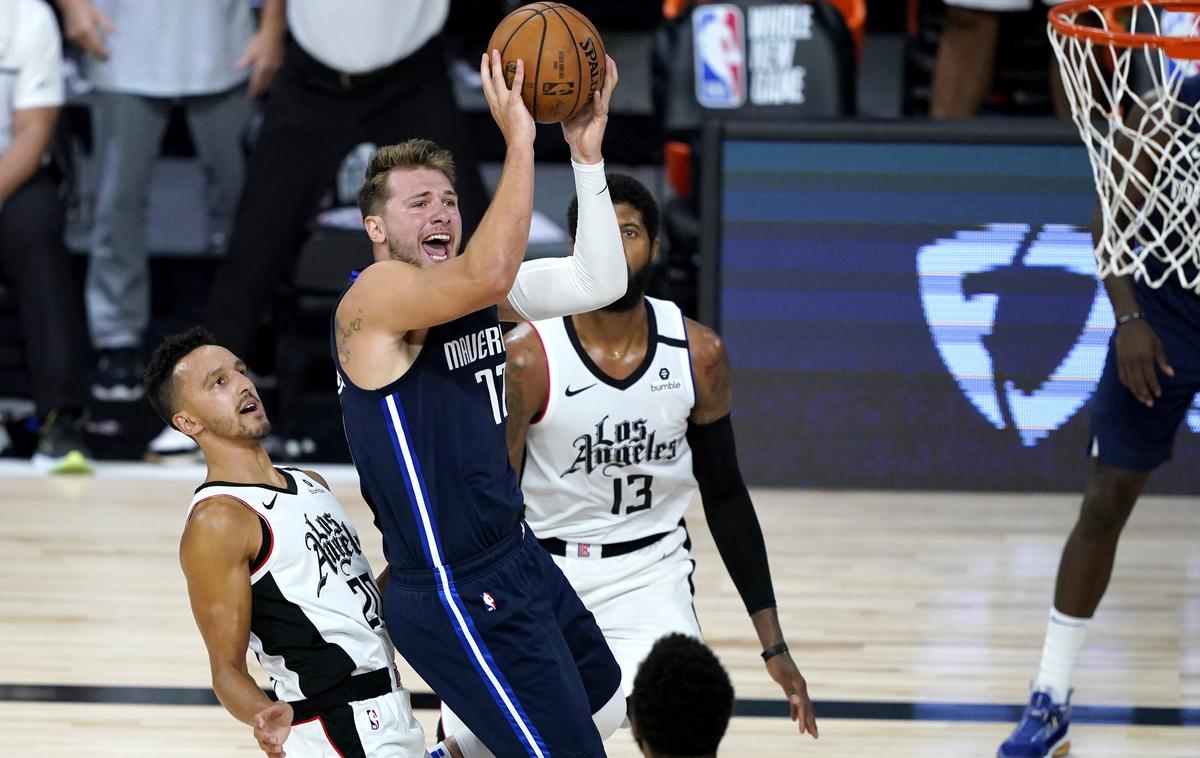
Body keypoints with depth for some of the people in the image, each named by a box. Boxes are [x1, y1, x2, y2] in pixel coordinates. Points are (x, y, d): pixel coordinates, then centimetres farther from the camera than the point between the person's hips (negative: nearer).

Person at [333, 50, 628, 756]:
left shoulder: (469, 291, 7)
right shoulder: (375, 298, -17)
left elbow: (597, 283, -4)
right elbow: (489, 275, -36)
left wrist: (587, 152, -11)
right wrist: (519, 142, -31)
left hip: (521, 561, 10)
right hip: (456, 598, -10)